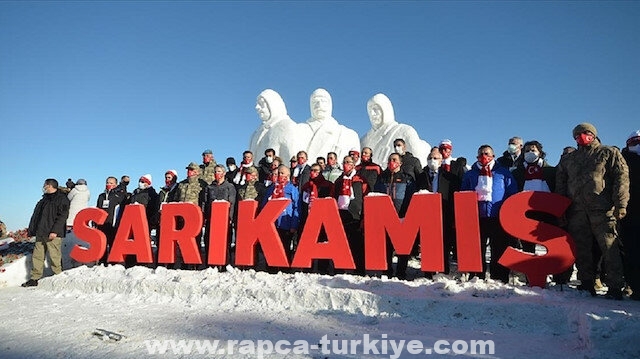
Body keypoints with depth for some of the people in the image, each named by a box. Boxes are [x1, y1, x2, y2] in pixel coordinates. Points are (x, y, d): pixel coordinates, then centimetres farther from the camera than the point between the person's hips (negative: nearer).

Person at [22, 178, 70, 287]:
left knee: (54, 256, -6)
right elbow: (35, 216, 26)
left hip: (53, 234, -8)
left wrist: (55, 231, -21)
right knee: (37, 256, 7)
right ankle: (34, 278, 14)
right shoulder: (43, 200, 22)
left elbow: (62, 216, -13)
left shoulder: (62, 199, -4)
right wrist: (31, 230, 19)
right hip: (40, 233, 8)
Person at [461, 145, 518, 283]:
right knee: (477, 249, 4)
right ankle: (477, 276, 13)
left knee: (499, 249, 2)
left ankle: (499, 278, 11)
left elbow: (512, 194, 8)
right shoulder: (470, 174, 15)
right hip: (477, 217, 2)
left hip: (498, 217, -1)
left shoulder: (503, 172, 9)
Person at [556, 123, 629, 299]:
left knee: (610, 247, -8)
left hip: (603, 209, -4)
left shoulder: (609, 153, 12)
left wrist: (620, 204, -10)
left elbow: (621, 177, 1)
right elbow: (560, 185, 21)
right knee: (581, 249, 5)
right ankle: (587, 283, 13)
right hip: (577, 210, 4)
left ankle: (615, 287, -2)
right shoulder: (568, 159, 23)